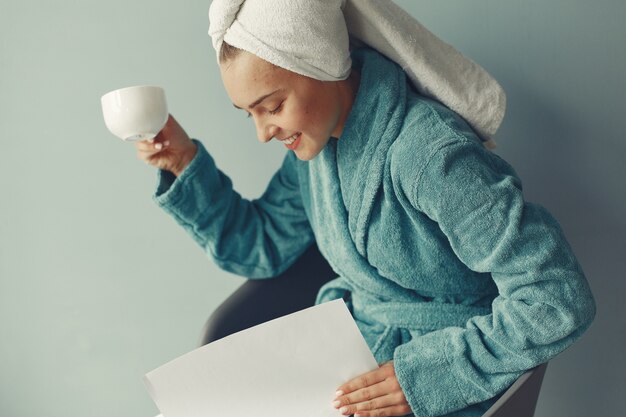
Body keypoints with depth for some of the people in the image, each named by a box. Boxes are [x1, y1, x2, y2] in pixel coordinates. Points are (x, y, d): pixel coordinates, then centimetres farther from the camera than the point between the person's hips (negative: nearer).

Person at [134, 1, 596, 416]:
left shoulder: (431, 157, -28)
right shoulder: (317, 138, -3)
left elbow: (560, 302, -27)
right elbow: (262, 249, 8)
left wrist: (426, 373, -26)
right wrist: (185, 164, -3)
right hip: (352, 341, 7)